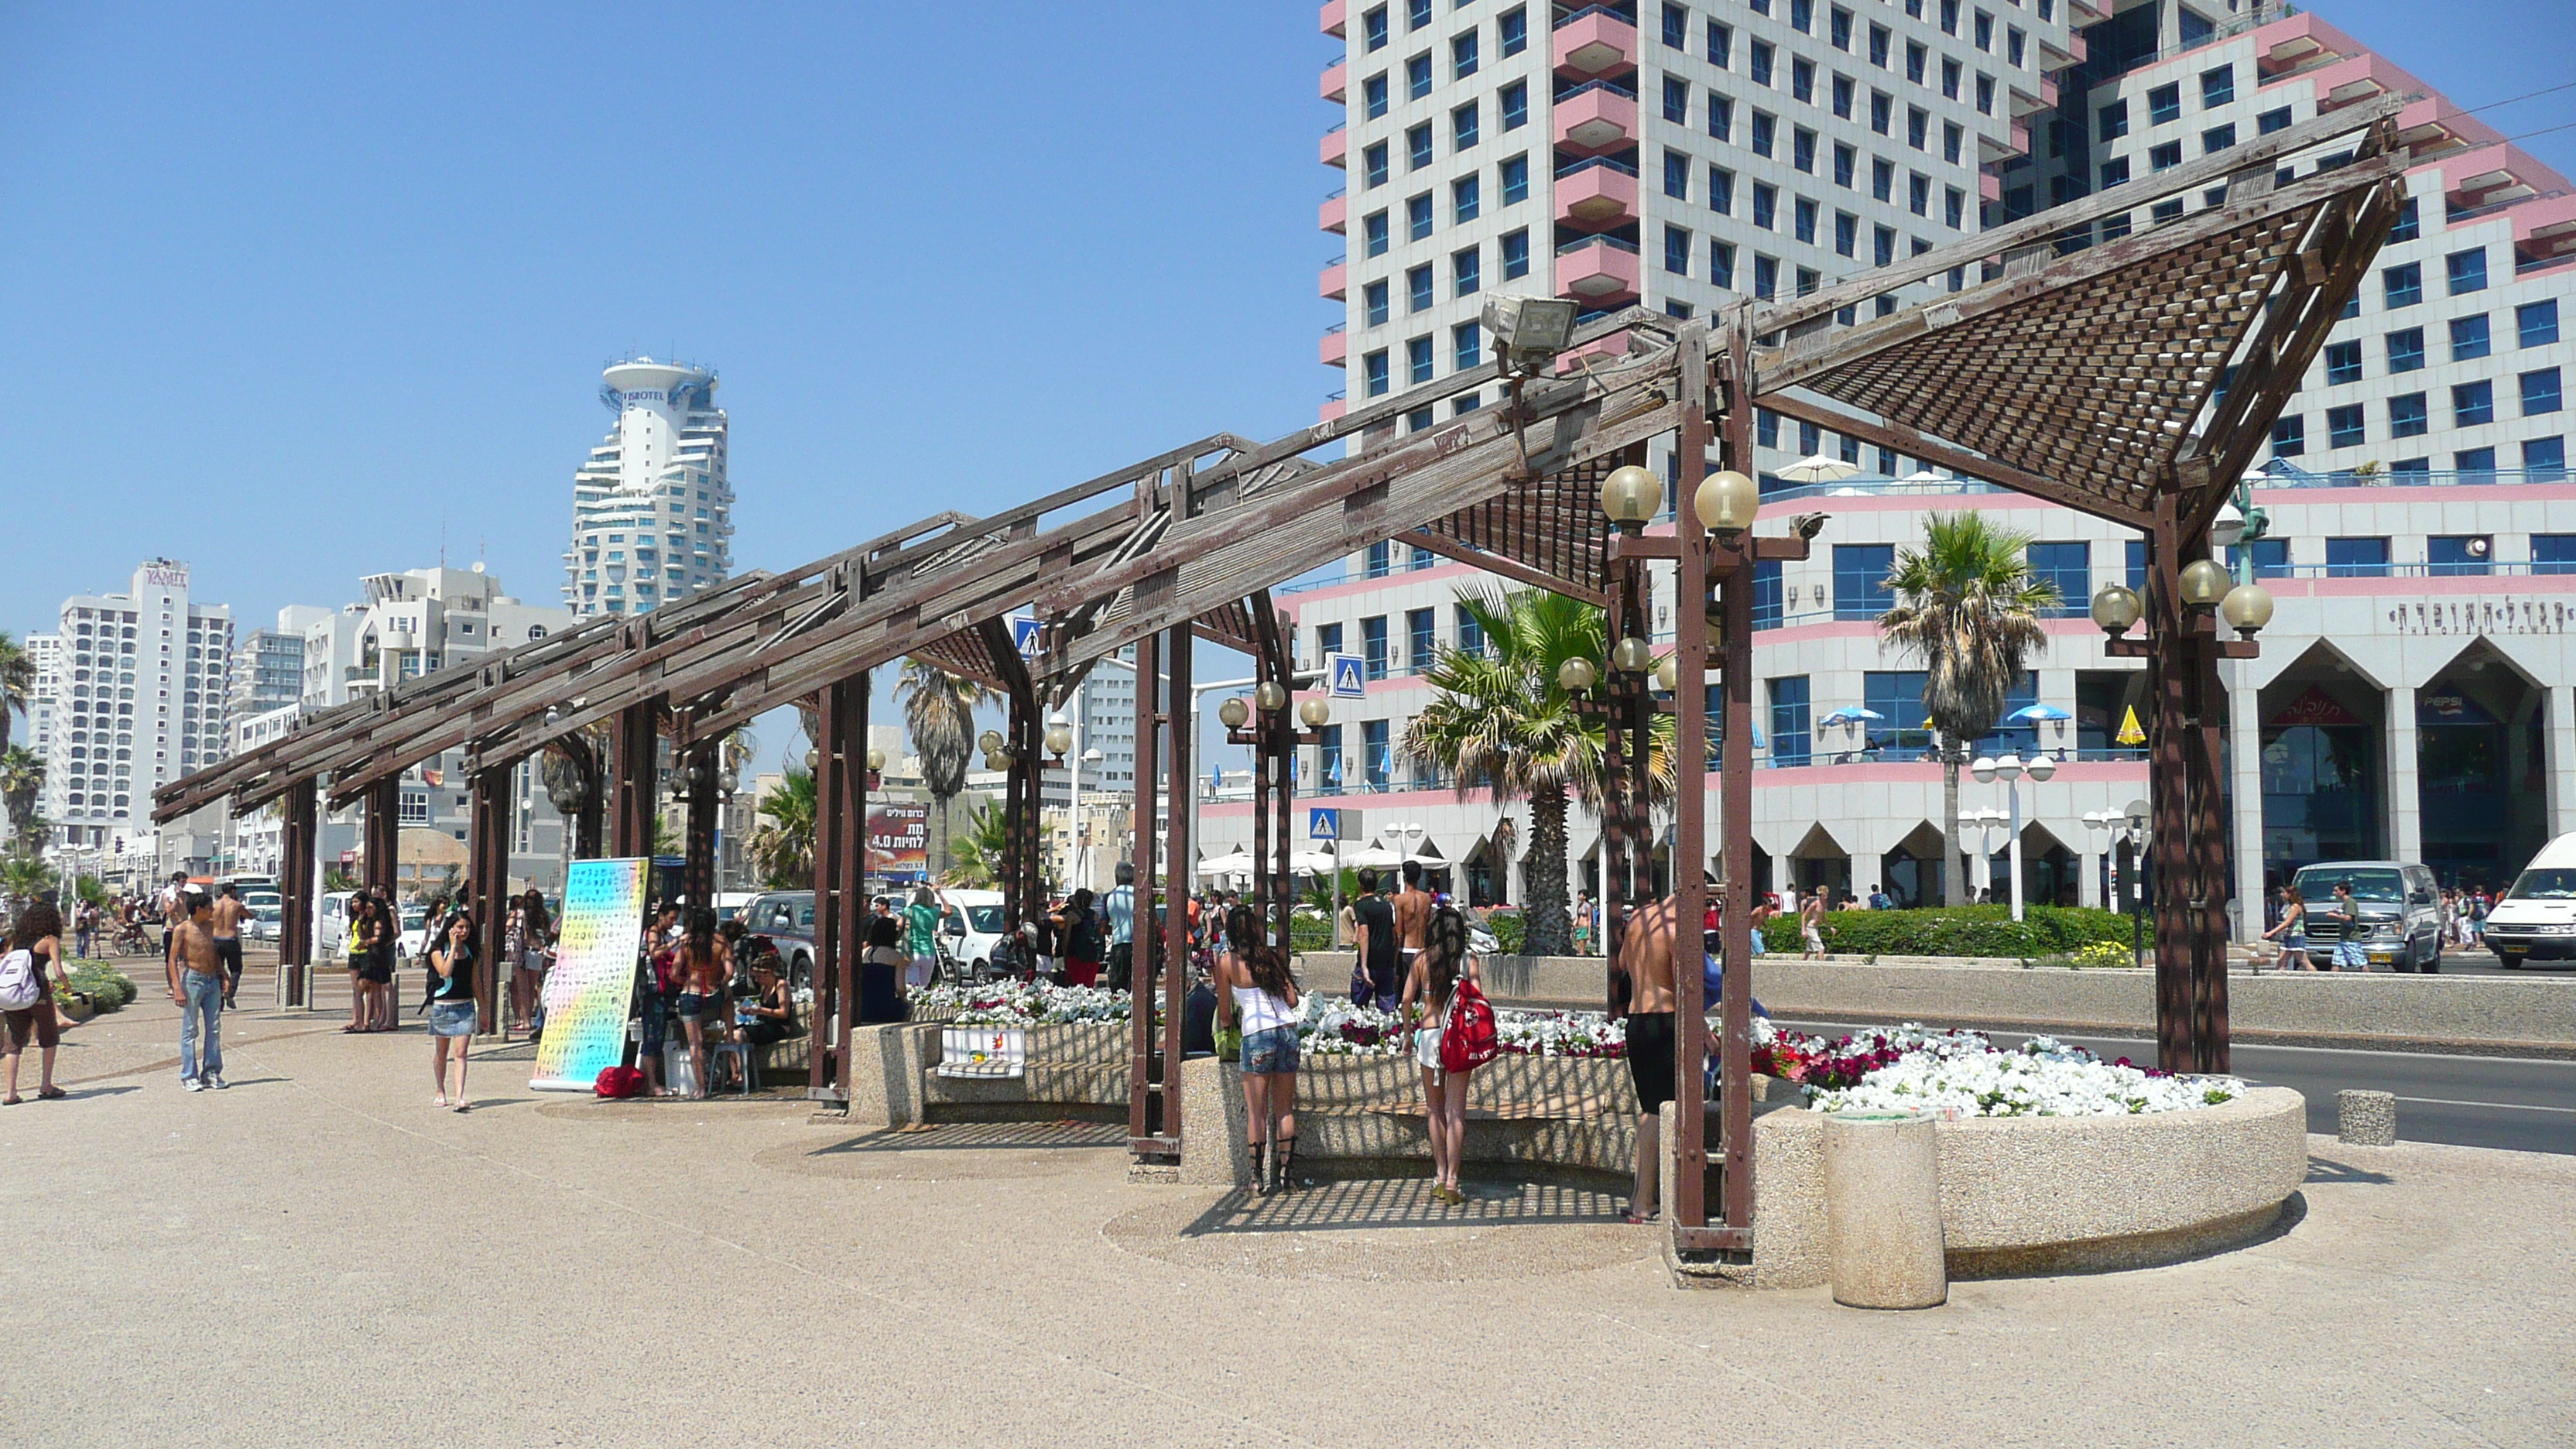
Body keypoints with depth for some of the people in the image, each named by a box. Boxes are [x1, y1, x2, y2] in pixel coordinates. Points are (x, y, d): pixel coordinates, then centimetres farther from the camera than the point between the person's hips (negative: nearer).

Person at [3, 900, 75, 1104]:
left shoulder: (16, 940, 14)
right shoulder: (49, 940, -1)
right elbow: (59, 973, -10)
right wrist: (66, 980, 12)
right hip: (38, 994, -4)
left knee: (14, 1043, 8)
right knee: (48, 1040, 14)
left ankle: (11, 1093, 1)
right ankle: (45, 1086, 15)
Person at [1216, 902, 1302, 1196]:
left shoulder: (1227, 961, 1)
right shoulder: (1273, 955, 12)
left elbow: (1224, 1014, 6)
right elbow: (1292, 1000, 10)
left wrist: (1233, 1023, 28)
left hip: (1257, 1035, -4)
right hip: (1288, 1029, 4)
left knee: (1257, 1112, 3)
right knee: (1285, 1109, 12)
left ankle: (1258, 1177, 4)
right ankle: (1285, 1173, 14)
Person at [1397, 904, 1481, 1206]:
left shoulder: (1422, 959, 1)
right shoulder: (1469, 961, -1)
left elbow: (1407, 999, -1)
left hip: (1429, 1033, 1)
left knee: (1434, 1108, 14)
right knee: (1455, 1110, 1)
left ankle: (1440, 1176, 15)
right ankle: (1451, 1181, -3)